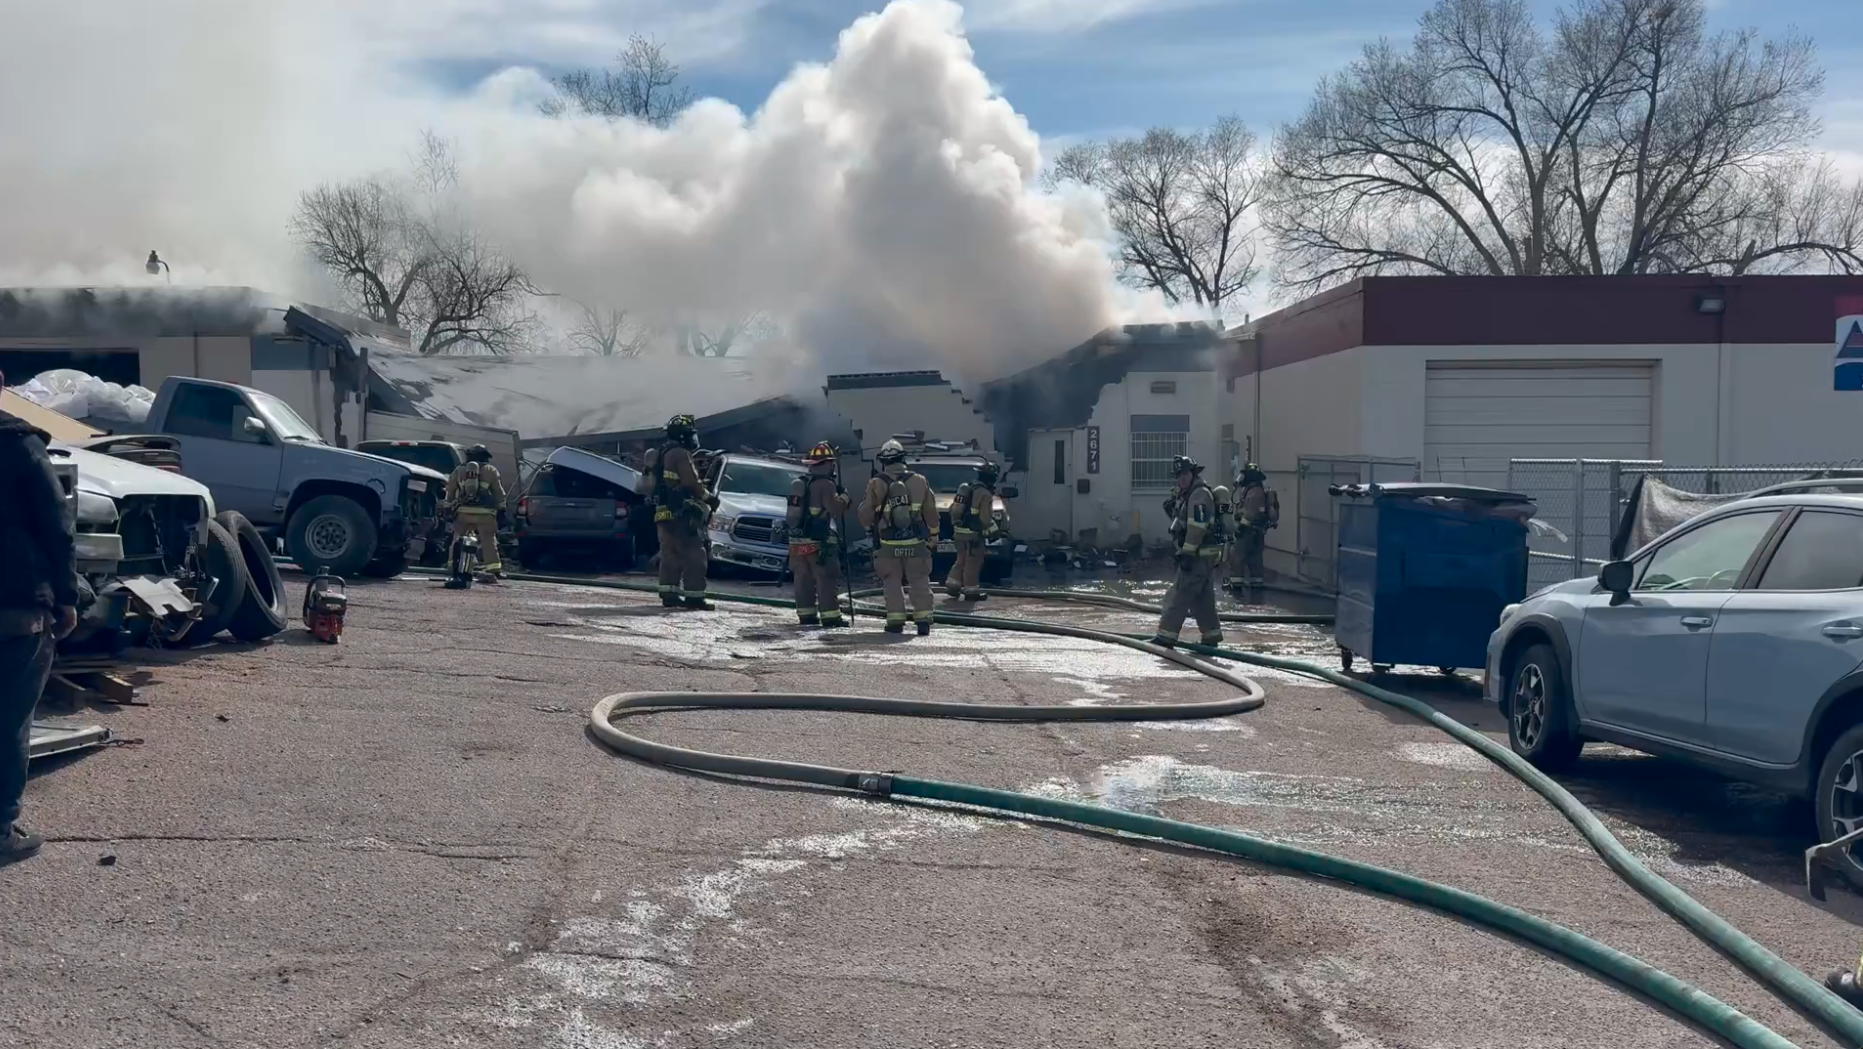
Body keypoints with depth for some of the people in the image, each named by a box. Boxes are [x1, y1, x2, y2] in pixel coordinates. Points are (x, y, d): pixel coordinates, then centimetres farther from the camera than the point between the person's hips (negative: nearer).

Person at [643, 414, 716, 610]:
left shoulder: (659, 455, 19)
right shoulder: (680, 454, -12)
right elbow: (692, 483, -17)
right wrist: (709, 498, -1)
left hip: (663, 513, 10)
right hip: (680, 514, -10)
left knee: (670, 555, 12)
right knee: (694, 556, -7)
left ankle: (669, 594, 10)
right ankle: (694, 596, -9)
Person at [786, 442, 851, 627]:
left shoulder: (799, 483, 14)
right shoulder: (825, 484, -12)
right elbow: (836, 508, -17)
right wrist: (844, 497, -2)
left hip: (797, 539, 8)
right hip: (819, 542, -8)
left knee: (803, 579, 11)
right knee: (827, 579, -5)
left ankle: (806, 615, 14)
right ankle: (830, 616, -7)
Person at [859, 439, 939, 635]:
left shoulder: (876, 484, -4)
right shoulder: (919, 481, 0)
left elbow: (866, 515, 0)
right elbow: (931, 512, 5)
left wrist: (870, 527, 21)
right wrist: (933, 534, 18)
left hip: (888, 545, -1)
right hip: (916, 543, 1)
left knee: (892, 583, 6)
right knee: (920, 582, 6)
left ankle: (895, 621, 2)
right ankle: (923, 620, 1)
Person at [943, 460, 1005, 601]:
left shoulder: (965, 488, 12)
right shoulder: (985, 494, -15)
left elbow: (953, 508, 15)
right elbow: (985, 517, -17)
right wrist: (994, 529, -3)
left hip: (959, 531, 8)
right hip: (973, 533, -8)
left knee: (962, 559, 19)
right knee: (973, 562, -1)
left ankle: (952, 584, 20)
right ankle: (971, 590, 2)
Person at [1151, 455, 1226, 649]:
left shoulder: (1200, 494, -16)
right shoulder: (1186, 493, 17)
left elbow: (1196, 527, -23)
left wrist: (1187, 553, -25)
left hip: (1200, 555, -10)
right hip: (1200, 555, 10)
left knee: (1180, 594, -9)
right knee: (1202, 596, 13)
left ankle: (1167, 634, -9)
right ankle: (1211, 635, 19)